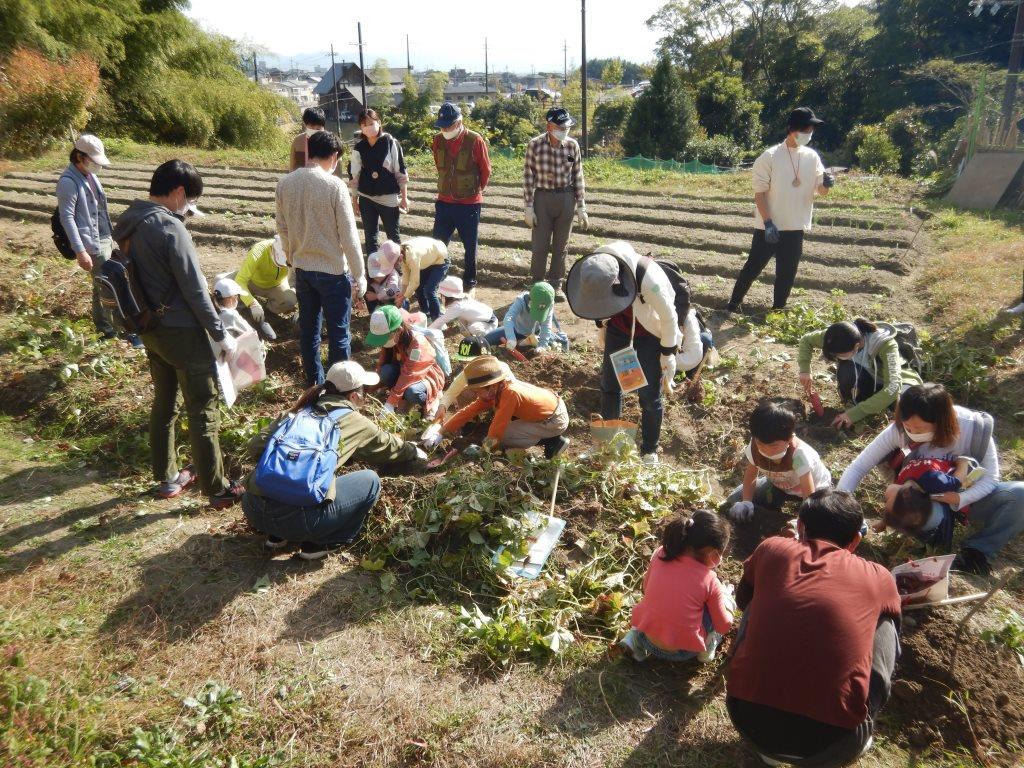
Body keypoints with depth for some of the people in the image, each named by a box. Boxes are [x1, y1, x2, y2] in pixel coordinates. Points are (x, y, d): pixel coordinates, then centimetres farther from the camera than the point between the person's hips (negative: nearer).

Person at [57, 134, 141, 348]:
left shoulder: (90, 175, 12)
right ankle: (127, 330, 2)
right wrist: (80, 251, -24)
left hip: (105, 239, 9)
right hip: (92, 244, -9)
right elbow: (67, 218, -19)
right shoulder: (68, 182, -15)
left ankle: (104, 328, 25)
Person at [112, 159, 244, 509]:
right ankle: (218, 490, 10)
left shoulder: (127, 224, 4)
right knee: (203, 412, 1)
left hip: (149, 329, 8)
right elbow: (194, 290, -20)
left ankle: (167, 478, 32)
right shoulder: (170, 228, -21)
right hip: (182, 332, -8)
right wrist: (221, 334, -12)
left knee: (163, 403, 19)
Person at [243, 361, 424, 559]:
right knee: (370, 481, 10)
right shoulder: (354, 422, 7)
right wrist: (414, 452, 44)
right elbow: (387, 446, 25)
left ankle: (278, 536, 26)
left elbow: (255, 447, 11)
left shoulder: (301, 409, 17)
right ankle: (318, 544, 12)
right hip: (294, 517, -7)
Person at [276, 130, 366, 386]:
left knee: (308, 330, 16)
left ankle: (314, 384, 28)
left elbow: (282, 228, 9)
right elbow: (349, 236, -15)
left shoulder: (285, 183, 1)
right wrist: (359, 276, -7)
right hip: (332, 271, -6)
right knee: (338, 334, 6)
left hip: (302, 269, 6)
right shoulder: (334, 185, -16)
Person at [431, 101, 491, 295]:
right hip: (444, 202, 4)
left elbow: (486, 171, -3)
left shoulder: (475, 140, -14)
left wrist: (475, 191, 9)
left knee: (470, 247, 8)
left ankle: (469, 283, 22)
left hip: (469, 204, -3)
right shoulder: (438, 141, -2)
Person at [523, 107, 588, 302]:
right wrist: (528, 207, -7)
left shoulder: (572, 145, -1)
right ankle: (537, 284, 17)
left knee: (561, 246, 8)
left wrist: (581, 207, 3)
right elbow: (528, 177, -4)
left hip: (566, 199, 2)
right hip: (542, 198, -2)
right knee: (539, 245, 2)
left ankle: (556, 285, 20)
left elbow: (578, 177, 4)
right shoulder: (535, 144, -7)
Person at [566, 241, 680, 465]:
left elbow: (669, 318, -23)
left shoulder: (650, 280, -40)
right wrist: (602, 326, 10)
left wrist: (668, 354, -13)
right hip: (619, 327, 4)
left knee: (649, 396, 2)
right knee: (609, 386, 11)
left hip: (650, 334, -4)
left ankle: (649, 451, 21)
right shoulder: (596, 272, -25)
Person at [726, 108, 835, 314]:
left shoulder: (812, 157, 5)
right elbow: (760, 192, -10)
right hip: (769, 227, -4)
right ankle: (733, 304, 20)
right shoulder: (770, 156, -8)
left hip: (796, 227, 4)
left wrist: (827, 183, -19)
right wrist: (768, 223, -17)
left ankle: (778, 310, 21)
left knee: (787, 273, 9)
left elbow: (821, 190, 6)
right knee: (753, 267, 5)